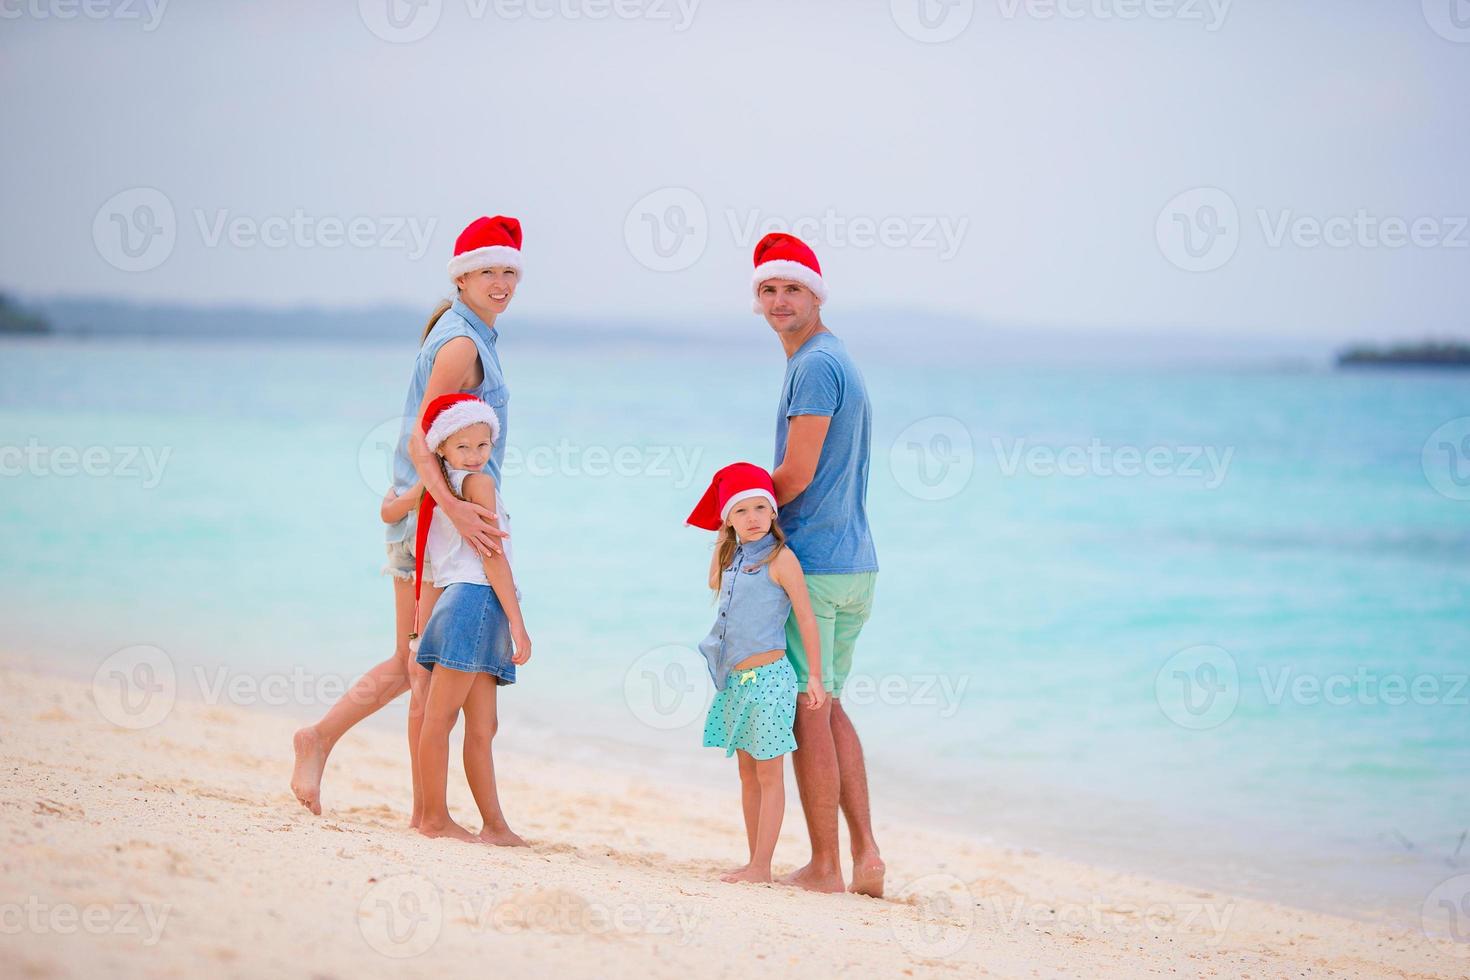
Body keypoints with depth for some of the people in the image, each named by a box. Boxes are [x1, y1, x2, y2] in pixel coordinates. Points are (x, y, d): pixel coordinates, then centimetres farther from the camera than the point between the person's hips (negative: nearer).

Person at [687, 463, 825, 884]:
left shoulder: (780, 558, -10)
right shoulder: (733, 558, 10)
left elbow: (806, 617, -10)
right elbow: (714, 582, 28)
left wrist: (815, 675, -11)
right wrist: (723, 540, 16)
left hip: (768, 677, -8)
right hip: (736, 679, 8)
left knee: (769, 774, -3)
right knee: (748, 774, 11)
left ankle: (762, 866, -1)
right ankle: (754, 862, 16)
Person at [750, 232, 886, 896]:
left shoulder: (815, 366, -14)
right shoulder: (837, 362, 19)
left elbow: (797, 475, -18)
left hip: (810, 564, -10)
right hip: (855, 564, 10)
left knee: (807, 711, -4)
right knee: (826, 705, 16)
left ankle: (824, 867, 1)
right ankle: (865, 855, 14)